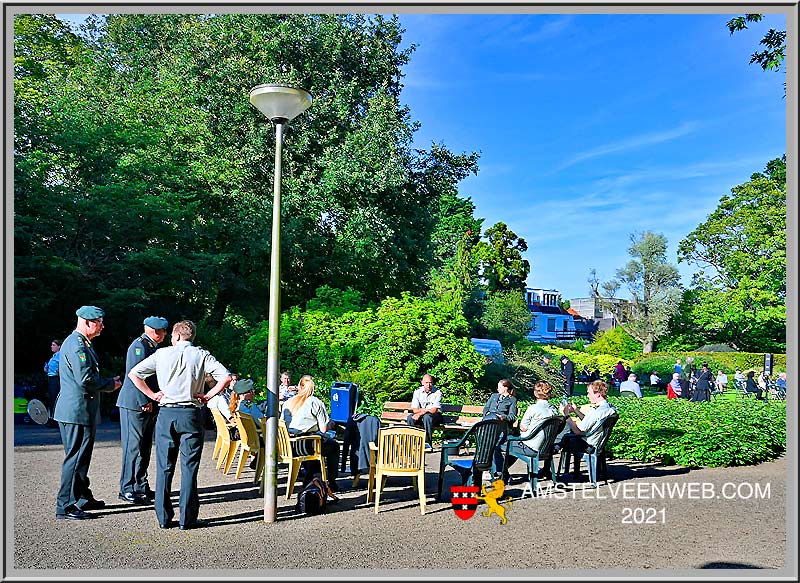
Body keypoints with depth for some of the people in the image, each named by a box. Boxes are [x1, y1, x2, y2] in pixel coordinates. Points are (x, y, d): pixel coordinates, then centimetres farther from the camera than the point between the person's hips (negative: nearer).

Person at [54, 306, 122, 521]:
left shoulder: (81, 343, 17)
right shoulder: (77, 345, -17)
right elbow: (86, 380, -24)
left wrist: (108, 382, 12)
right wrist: (110, 384, -10)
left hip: (80, 411, 11)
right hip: (77, 412, -11)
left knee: (81, 457, 19)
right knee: (75, 458, -6)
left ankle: (83, 498, 30)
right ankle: (65, 507, 1)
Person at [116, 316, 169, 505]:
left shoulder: (152, 346, 18)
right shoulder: (139, 345, -12)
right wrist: (145, 402, -20)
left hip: (148, 404, 10)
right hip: (135, 404, -10)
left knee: (145, 447, 13)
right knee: (133, 446, -5)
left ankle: (141, 486, 21)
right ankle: (127, 489, 1)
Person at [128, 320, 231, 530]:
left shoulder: (161, 354, 6)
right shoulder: (202, 355, 1)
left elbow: (133, 374, 6)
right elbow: (225, 377, -11)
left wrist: (152, 394, 11)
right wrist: (208, 395, -1)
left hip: (166, 413, 2)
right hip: (191, 414, -1)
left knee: (164, 466, 10)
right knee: (189, 467, 3)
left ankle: (164, 518, 14)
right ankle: (188, 519, 5)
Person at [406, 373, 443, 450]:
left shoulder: (437, 392, -10)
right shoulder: (417, 392, 0)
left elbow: (434, 410, -17)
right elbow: (414, 409, -5)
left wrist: (420, 413, -24)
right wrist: (425, 410, -22)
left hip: (435, 416, -3)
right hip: (421, 416, 4)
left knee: (427, 417, -37)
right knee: (410, 417, -25)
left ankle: (428, 443, -31)